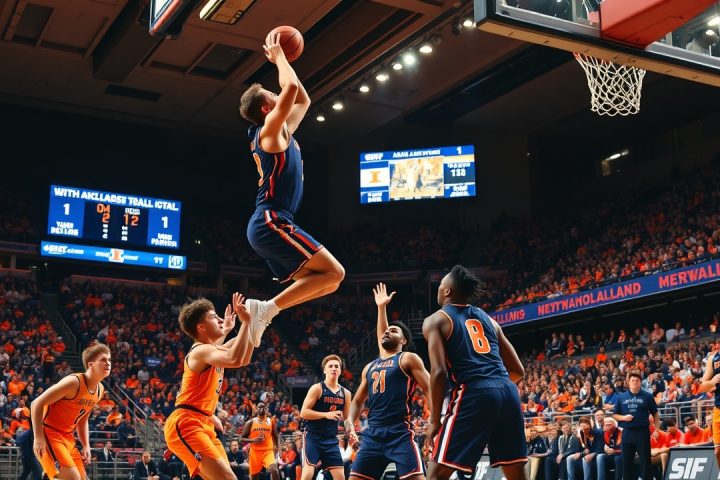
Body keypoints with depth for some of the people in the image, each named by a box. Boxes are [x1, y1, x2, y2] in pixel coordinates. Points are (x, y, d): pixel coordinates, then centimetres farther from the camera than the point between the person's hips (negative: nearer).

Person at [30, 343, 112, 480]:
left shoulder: (100, 390, 6)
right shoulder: (74, 382, -21)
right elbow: (37, 404, -20)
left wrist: (86, 446, 9)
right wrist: (38, 438, -23)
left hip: (67, 437, 9)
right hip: (49, 433, -9)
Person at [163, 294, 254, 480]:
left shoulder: (209, 349, 17)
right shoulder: (201, 351, -14)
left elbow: (243, 359, 27)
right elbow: (235, 360, -34)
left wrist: (251, 326, 15)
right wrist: (246, 322, -26)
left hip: (203, 424, 11)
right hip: (186, 425, -11)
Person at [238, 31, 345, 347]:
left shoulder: (280, 132, 20)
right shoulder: (270, 129, -6)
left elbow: (302, 100, 33)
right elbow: (292, 88, -17)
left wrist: (282, 60, 28)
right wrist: (279, 57, -1)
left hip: (268, 225, 10)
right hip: (271, 222, -10)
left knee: (326, 282, 10)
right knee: (333, 273, -14)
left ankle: (261, 309, 3)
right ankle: (267, 309, -15)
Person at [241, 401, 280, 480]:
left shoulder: (271, 422, 7)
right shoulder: (250, 422, 3)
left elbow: (276, 437, 15)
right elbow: (242, 439, 2)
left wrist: (276, 449, 2)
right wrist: (253, 440, -14)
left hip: (268, 451, -1)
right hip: (255, 452, 1)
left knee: (274, 470, -26)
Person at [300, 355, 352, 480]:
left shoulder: (345, 393, 9)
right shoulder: (317, 388, -8)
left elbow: (346, 418, 18)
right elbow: (303, 413, -13)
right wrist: (326, 414, -21)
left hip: (331, 439, 5)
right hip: (313, 436, -5)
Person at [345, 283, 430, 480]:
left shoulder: (408, 359, 3)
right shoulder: (370, 367, 23)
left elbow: (431, 390, -4)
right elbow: (358, 401, 29)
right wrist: (350, 421, 9)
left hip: (400, 432, -6)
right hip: (373, 433, 7)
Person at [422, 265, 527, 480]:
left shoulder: (436, 320, 8)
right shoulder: (487, 319, 25)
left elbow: (439, 372, -7)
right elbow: (518, 371, 23)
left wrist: (434, 420, -1)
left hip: (474, 394, -5)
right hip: (508, 392, 6)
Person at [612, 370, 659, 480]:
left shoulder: (647, 396, 2)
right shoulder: (621, 397, 7)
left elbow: (655, 414, 7)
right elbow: (615, 415, 12)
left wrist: (657, 429, -3)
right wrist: (624, 417, -8)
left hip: (643, 432, -2)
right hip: (627, 432, 2)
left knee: (645, 461, 1)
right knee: (626, 461, 7)